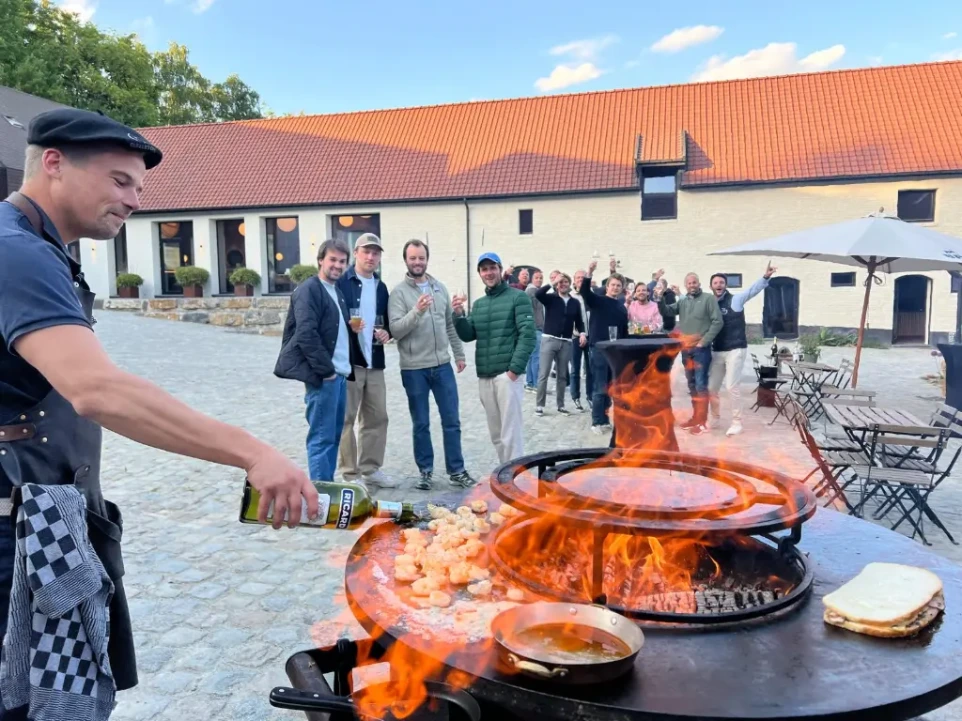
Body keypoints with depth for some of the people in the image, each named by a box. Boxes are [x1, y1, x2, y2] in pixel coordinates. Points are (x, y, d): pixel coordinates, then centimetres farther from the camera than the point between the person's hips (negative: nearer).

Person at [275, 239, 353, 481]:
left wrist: (345, 368, 10)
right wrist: (326, 370, -17)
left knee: (334, 436, 13)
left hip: (339, 373, 9)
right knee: (322, 438, -4)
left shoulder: (337, 291, 17)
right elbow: (306, 335, -19)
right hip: (323, 375, -9)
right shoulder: (309, 290, -10)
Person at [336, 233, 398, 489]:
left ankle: (371, 469, 23)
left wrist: (387, 332, 1)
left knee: (377, 417, 11)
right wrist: (348, 326, -23)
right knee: (346, 418, 0)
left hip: (375, 362, 7)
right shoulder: (341, 283, -5)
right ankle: (349, 474, 9)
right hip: (347, 361, -7)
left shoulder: (381, 287, 16)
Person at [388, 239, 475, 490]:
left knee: (452, 421, 7)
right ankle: (426, 471, 21)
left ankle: (456, 471, 17)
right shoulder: (399, 292, -7)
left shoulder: (440, 287, 8)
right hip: (414, 369, -4)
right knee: (421, 424, 8)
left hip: (442, 365, 4)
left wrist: (459, 354, 14)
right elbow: (395, 329, -16)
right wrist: (416, 311, -29)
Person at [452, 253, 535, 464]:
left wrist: (515, 368, -17)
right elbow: (468, 336, 13)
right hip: (484, 377, 6)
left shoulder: (518, 297, -1)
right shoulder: (478, 304, 17)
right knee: (496, 434, 13)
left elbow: (528, 335, -10)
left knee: (510, 433, -6)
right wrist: (459, 315, -4)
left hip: (507, 374, -6)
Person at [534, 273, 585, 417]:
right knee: (544, 374, -3)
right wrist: (553, 283, -18)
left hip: (566, 342, 3)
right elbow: (538, 294, -20)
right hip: (549, 339, -3)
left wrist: (582, 333, -5)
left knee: (563, 375, 9)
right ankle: (539, 405, 5)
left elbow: (579, 321, 13)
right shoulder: (551, 298, 0)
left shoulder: (575, 303, 10)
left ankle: (560, 405, 17)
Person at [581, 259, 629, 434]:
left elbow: (624, 331, 17)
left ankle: (604, 420, 21)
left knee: (609, 388, 11)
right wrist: (589, 273, -36)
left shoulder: (622, 307, 14)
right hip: (598, 349, -5)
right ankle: (597, 422, 4)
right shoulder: (597, 301, -2)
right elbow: (585, 291, -21)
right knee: (600, 388, -4)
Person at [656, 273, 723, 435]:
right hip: (685, 348, 6)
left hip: (701, 348, -6)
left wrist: (704, 342, -13)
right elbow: (667, 312, 5)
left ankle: (702, 421, -4)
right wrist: (660, 299, -14)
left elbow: (717, 322, -8)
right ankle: (696, 417, 23)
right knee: (692, 384, 13)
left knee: (701, 384, -7)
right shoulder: (682, 301, 12)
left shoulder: (708, 299, -3)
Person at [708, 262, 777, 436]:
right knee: (711, 387, 10)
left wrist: (765, 277, -39)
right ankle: (715, 416, 35)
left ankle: (737, 422, 7)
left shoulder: (735, 300, -5)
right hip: (717, 351, 5)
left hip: (735, 350, -5)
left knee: (732, 386, -7)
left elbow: (752, 290, -22)